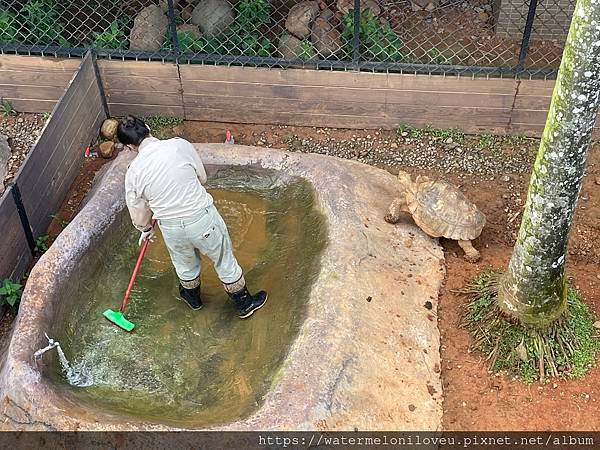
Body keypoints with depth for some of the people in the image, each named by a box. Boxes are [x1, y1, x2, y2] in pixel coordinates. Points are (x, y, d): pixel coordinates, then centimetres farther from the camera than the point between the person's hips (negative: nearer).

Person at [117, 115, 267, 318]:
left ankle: (193, 297, 58)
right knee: (224, 261, 21)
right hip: (203, 218, -1)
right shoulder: (180, 145, -14)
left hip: (172, 229, 2)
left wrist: (146, 229, 25)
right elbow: (202, 177, 0)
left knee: (185, 264, 31)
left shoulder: (133, 172, -10)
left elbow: (138, 211, 4)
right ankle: (244, 303, 39)